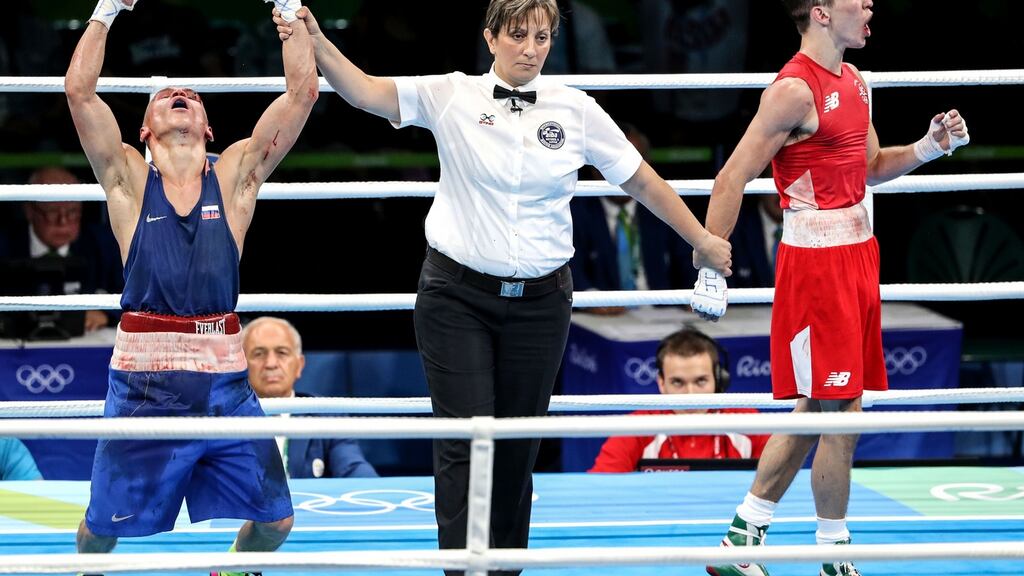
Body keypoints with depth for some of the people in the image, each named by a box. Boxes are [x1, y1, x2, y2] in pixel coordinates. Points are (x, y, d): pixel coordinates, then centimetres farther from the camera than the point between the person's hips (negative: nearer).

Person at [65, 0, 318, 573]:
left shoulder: (235, 177, 7)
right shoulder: (129, 181, 4)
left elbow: (303, 91, 0)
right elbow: (79, 91, -8)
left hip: (223, 380, 2)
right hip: (143, 380, -2)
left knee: (274, 520, 4)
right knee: (104, 524, 7)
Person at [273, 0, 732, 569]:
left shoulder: (577, 110, 2)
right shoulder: (452, 96, -3)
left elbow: (643, 181, 11)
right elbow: (364, 90, -15)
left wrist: (702, 239, 14)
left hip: (540, 302, 2)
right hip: (457, 295, -2)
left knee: (518, 447, 8)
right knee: (466, 441, -7)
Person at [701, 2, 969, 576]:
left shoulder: (853, 81, 13)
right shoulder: (795, 90, -15)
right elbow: (731, 181, -15)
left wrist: (929, 147, 6)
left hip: (857, 255, 9)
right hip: (817, 260, -9)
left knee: (816, 411, 13)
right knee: (842, 414, -5)